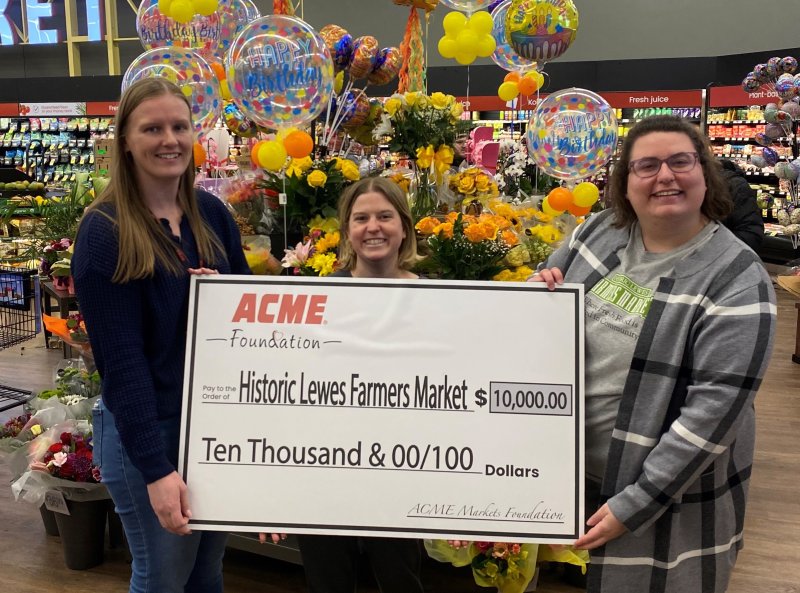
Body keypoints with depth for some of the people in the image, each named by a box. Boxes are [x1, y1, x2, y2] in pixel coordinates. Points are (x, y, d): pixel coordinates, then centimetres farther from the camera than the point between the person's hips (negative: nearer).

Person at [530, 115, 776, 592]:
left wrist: (634, 504, -22)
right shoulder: (601, 231, -2)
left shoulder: (737, 279, -18)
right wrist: (542, 285, -12)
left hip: (675, 497, -5)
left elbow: (714, 407, -22)